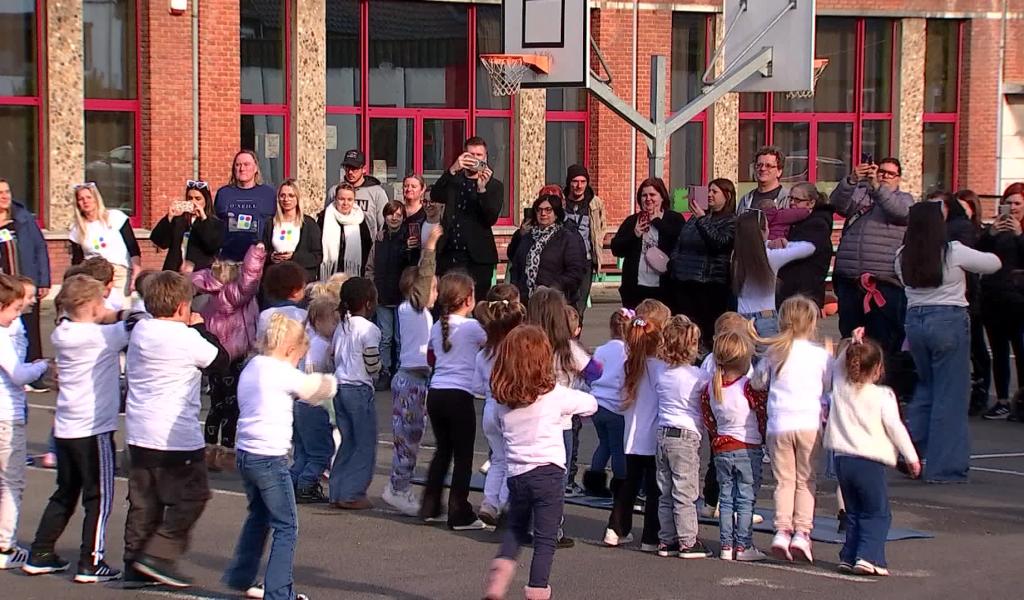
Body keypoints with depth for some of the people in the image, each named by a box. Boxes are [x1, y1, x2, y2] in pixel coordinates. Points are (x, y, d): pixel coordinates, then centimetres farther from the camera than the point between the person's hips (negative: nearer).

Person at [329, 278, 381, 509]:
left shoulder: (341, 328, 10)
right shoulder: (369, 330, -12)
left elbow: (335, 360, 10)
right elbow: (373, 367, -10)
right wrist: (379, 362, 9)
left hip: (339, 387, 7)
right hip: (359, 389, -7)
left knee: (347, 442, 15)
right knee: (365, 445, 1)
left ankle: (337, 492, 14)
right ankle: (351, 495, -1)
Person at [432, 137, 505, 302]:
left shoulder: (494, 186, 8)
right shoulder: (453, 180, 15)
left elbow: (491, 219, -5)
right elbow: (435, 196, -5)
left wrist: (482, 189, -19)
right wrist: (453, 170, -17)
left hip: (476, 259, -2)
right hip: (448, 255, 2)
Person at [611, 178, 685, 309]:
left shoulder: (674, 219, 4)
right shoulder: (632, 221, 13)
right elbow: (615, 249, 9)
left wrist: (657, 221, -7)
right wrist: (634, 235, -8)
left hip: (664, 289, -3)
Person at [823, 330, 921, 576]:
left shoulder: (840, 387, 5)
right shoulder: (882, 396, -7)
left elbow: (839, 366, 27)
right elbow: (895, 428, -7)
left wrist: (853, 344, 18)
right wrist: (911, 457, 0)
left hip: (842, 460, 5)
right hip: (870, 461, -5)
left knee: (853, 513, 16)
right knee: (876, 514, 1)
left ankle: (849, 557, 10)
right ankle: (868, 557, -14)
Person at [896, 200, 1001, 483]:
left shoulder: (903, 256, 1)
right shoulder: (953, 252, -11)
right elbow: (994, 263, -1)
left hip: (915, 320, 5)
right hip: (949, 321, -5)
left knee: (926, 385, 22)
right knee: (950, 394, 2)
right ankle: (944, 467, 3)